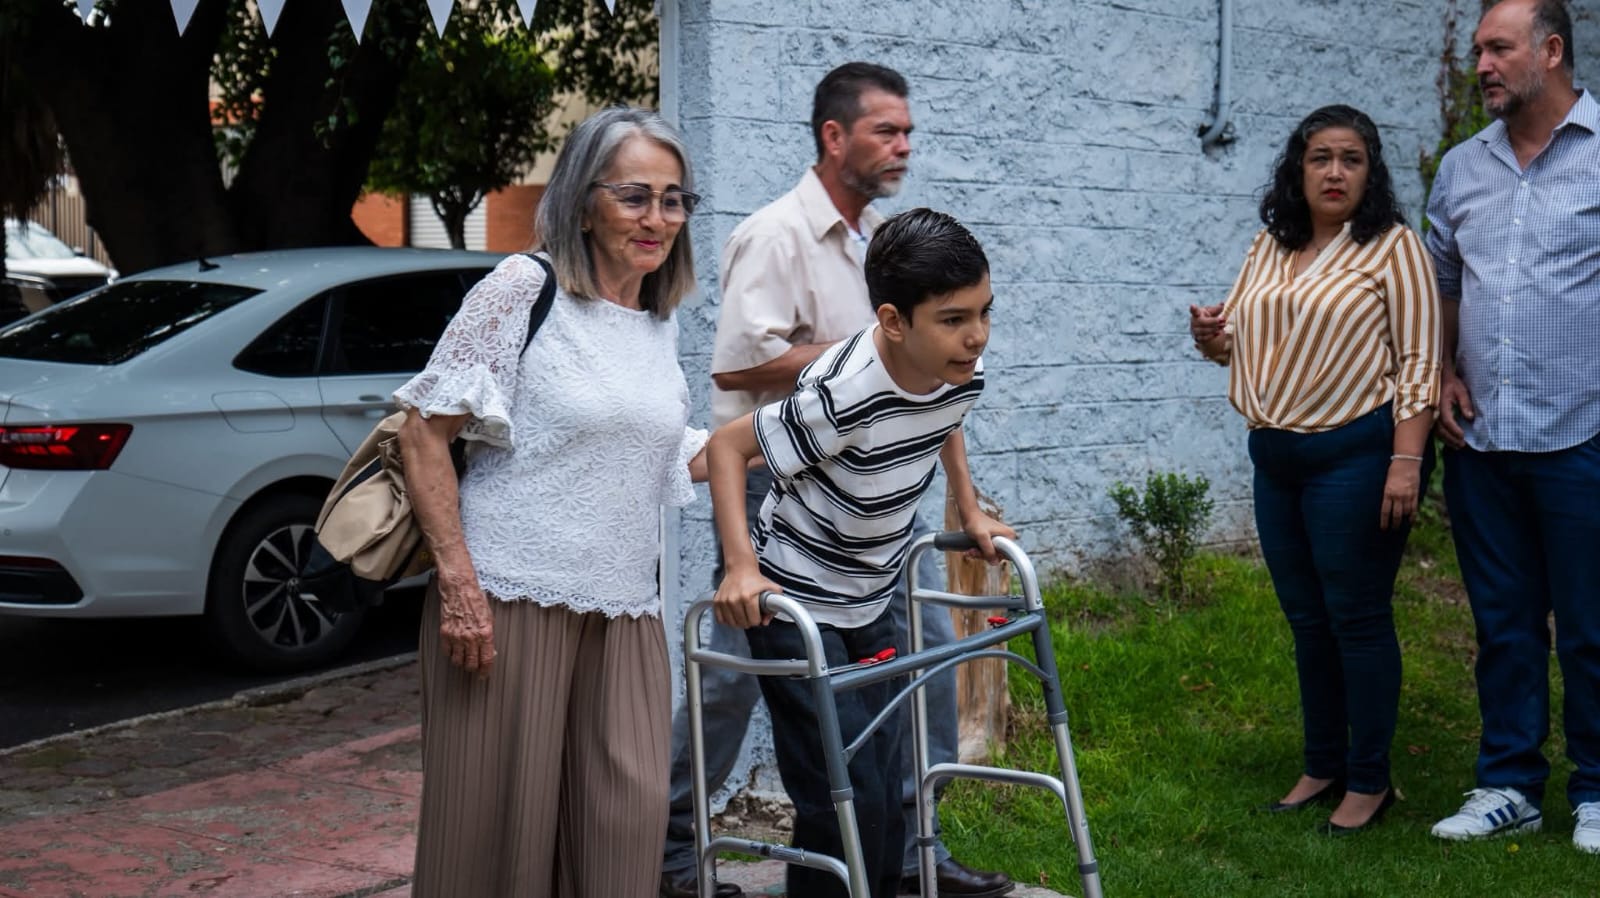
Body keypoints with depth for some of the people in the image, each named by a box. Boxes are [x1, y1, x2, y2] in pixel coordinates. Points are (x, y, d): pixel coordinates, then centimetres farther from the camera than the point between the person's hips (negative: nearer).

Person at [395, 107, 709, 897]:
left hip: (623, 614, 6)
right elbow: (424, 432, -9)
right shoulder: (524, 288, -6)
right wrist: (458, 579, -16)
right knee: (495, 824, 0)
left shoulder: (660, 326, 13)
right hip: (510, 602, -6)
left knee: (629, 818, 1)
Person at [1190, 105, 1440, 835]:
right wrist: (1210, 337, -4)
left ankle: (1368, 781, 10)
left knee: (1357, 617, -1)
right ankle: (1322, 767, 25)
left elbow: (1417, 363, -11)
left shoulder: (1393, 248, -6)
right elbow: (1235, 339, 20)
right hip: (1276, 458, 6)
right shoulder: (1269, 248, 12)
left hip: (1356, 454, -6)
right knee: (1307, 619, 13)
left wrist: (1406, 461, -20)